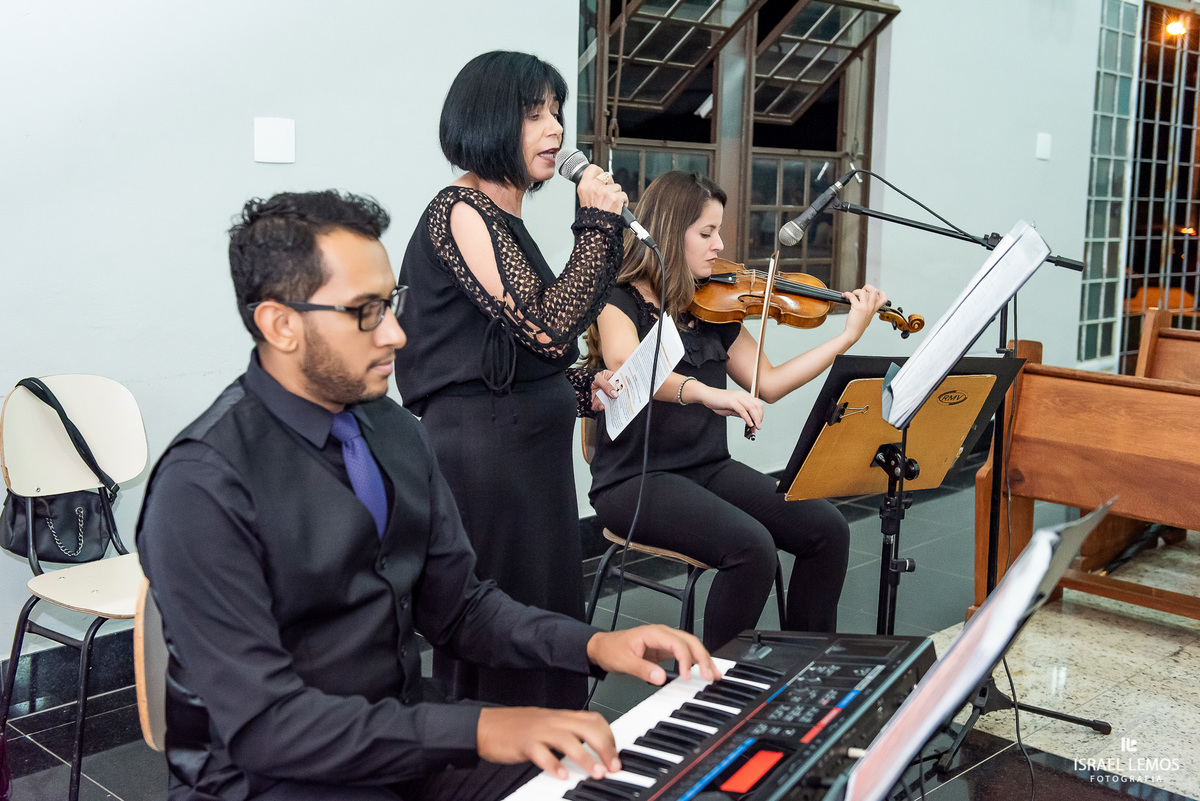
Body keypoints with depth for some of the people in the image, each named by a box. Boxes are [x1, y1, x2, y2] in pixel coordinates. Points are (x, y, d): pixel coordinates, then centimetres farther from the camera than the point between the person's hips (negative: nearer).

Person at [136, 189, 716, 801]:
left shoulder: (396, 431, 4)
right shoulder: (203, 488, -19)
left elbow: (456, 606, 9)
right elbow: (261, 722, -23)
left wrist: (591, 645, -7)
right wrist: (476, 731, -29)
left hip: (403, 734, 7)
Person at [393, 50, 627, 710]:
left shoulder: (505, 219, 16)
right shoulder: (462, 211, -13)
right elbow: (548, 327, -22)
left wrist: (579, 388, 12)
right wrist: (600, 224, -16)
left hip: (528, 448, 10)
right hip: (486, 453, -10)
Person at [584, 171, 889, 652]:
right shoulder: (621, 302, -8)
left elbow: (769, 383, 12)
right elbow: (626, 367, -30)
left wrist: (849, 335, 8)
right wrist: (702, 391, -46)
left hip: (709, 468, 7)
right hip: (637, 478, -6)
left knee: (826, 528, -12)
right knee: (751, 545, -29)